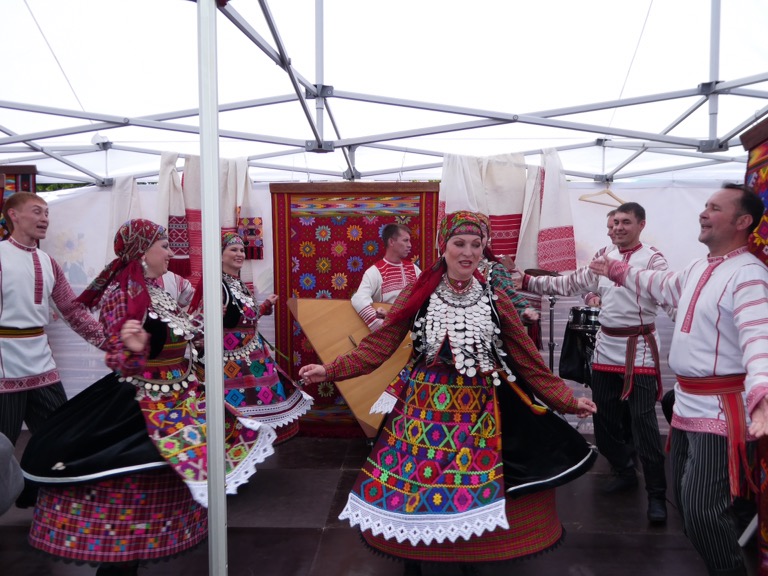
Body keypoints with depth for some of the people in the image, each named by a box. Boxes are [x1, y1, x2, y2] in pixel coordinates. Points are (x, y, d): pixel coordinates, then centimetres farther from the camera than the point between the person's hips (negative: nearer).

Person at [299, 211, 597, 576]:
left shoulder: (496, 300, -2)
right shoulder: (418, 293, -5)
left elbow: (528, 360, 2)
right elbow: (380, 345, -4)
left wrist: (567, 400, 2)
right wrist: (331, 370, -10)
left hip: (476, 410, 1)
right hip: (423, 406, 0)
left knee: (472, 489, 11)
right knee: (411, 484, 7)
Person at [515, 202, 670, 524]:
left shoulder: (651, 259, -6)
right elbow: (568, 284, 12)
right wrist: (526, 282, 5)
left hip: (639, 349, -6)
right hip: (606, 347, 6)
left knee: (643, 422, -6)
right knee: (604, 417, 14)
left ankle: (656, 494, 8)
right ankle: (624, 471, 35)